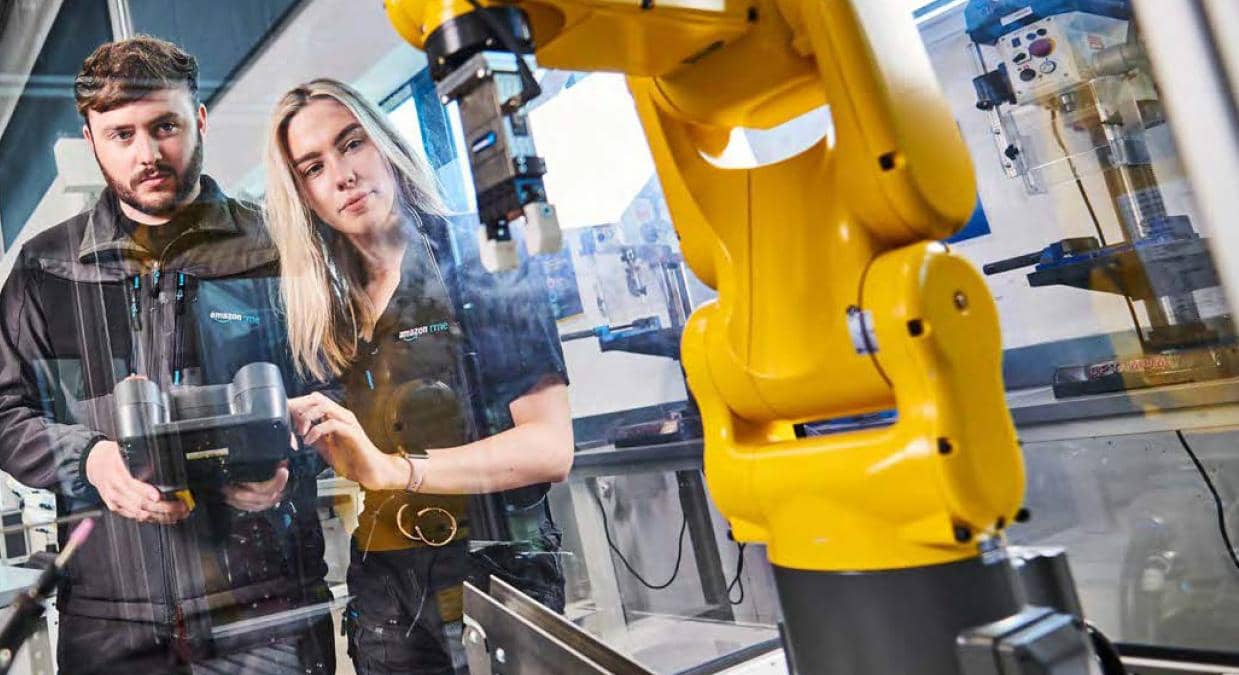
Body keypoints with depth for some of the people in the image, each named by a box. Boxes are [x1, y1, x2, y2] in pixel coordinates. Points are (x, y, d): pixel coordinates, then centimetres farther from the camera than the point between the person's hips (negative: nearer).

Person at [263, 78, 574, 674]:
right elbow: (335, 471, 14)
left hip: (490, 573, -4)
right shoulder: (322, 313, 6)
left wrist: (390, 468, -26)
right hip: (382, 592, 4)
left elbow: (550, 448, -17)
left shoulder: (478, 263, -8)